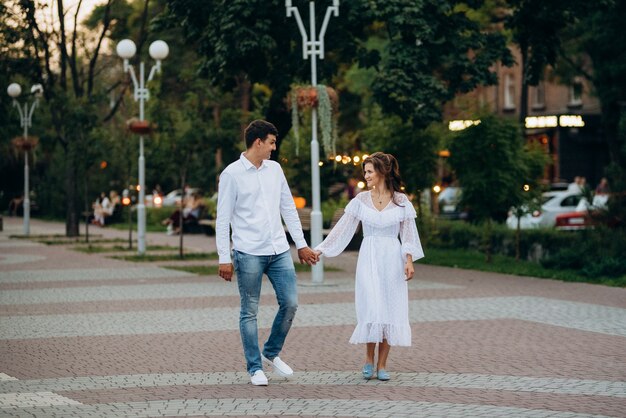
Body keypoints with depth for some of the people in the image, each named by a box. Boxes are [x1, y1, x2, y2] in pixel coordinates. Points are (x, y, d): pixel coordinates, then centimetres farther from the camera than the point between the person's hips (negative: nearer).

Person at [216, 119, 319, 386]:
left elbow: (288, 209, 17)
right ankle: (255, 368, 11)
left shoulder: (275, 169, 11)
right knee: (250, 311, 1)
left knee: (290, 303, 2)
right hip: (248, 253, -5)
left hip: (279, 251, 5)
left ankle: (271, 354, 21)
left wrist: (301, 244, 14)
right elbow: (223, 219, -6)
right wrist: (224, 258, -10)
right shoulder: (232, 174, -6)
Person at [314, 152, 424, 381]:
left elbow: (408, 233, 3)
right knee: (371, 309, -8)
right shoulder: (361, 200, 4)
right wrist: (320, 250, 0)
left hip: (392, 260, 0)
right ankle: (369, 360, 8)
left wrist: (409, 260, -7)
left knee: (390, 310, -1)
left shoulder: (401, 200, 1)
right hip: (369, 259, 0)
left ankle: (382, 364, 6)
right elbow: (342, 228, 4)